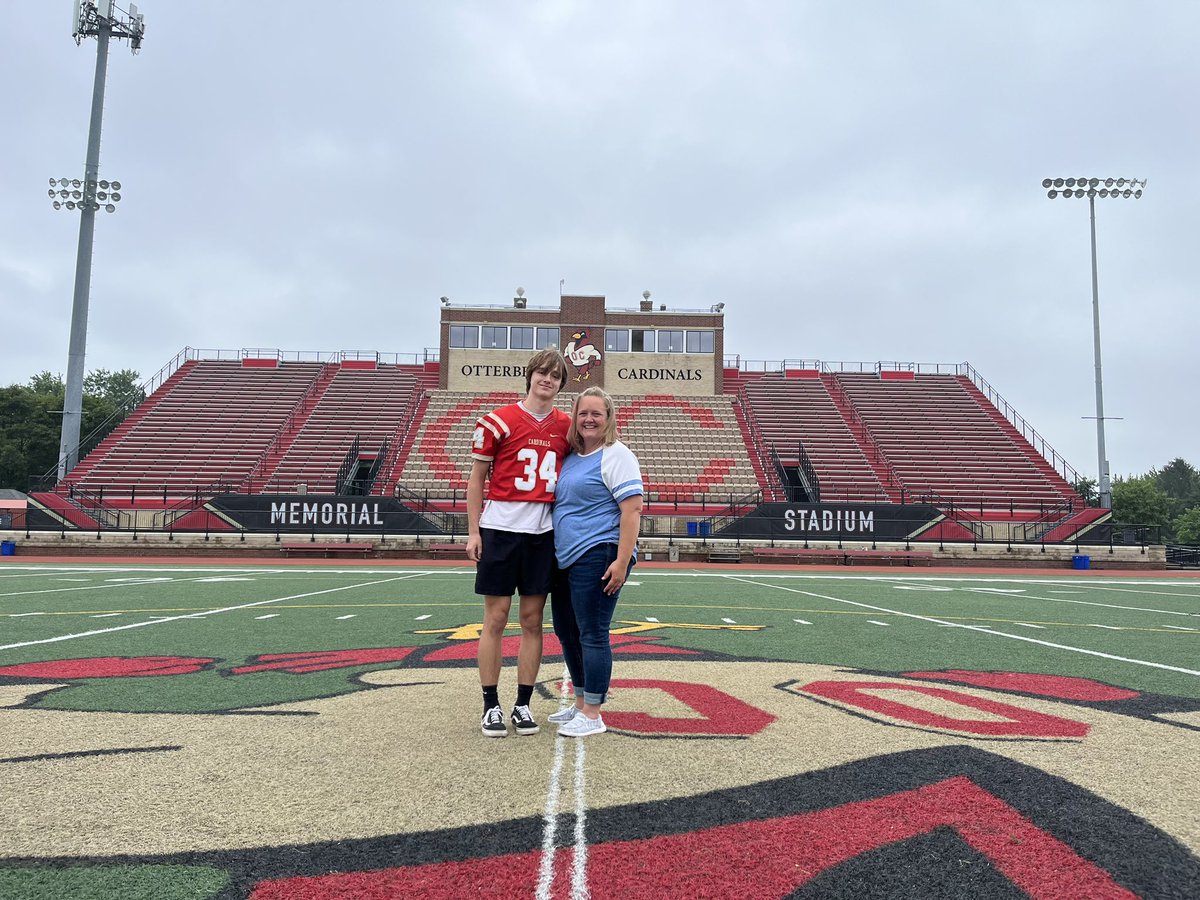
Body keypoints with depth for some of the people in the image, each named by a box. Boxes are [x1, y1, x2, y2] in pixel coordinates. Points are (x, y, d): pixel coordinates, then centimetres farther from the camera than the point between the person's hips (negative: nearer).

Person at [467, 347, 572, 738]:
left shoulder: (566, 426, 8)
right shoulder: (498, 422, -3)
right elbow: (477, 478, 1)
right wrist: (473, 532, -4)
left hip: (543, 532, 4)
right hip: (500, 529, -3)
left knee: (532, 620, 7)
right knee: (496, 619, 2)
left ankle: (523, 705, 18)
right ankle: (491, 706, 13)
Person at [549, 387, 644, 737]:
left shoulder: (616, 456, -8)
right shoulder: (571, 457, 16)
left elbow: (632, 510, -15)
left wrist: (621, 562, -22)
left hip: (598, 558, -9)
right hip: (566, 559, 9)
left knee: (592, 634, -4)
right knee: (567, 632, 15)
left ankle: (592, 714, 7)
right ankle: (580, 703, 30)